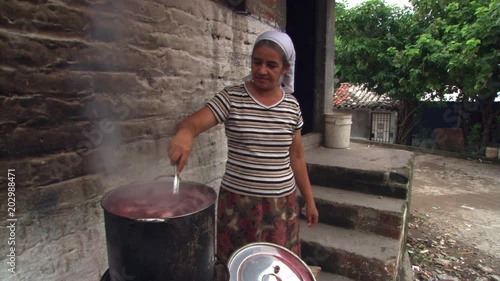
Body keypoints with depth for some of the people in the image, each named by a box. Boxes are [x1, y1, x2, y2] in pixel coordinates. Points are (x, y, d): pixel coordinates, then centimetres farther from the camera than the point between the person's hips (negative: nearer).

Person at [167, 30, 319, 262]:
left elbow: (296, 157, 9)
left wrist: (309, 200, 11)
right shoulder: (231, 98, -7)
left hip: (282, 204, 3)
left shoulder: (292, 106, 3)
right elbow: (191, 123, -18)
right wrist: (185, 132, -42)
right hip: (238, 202, -2)